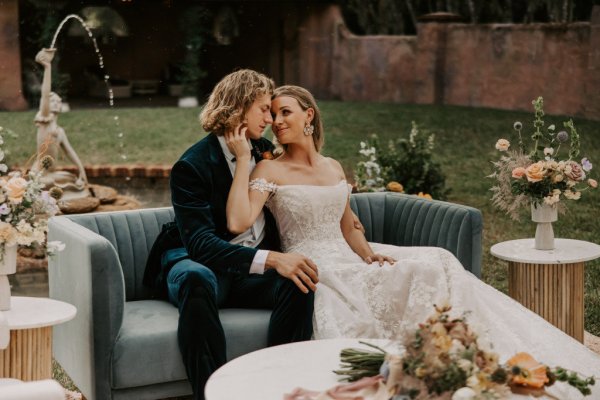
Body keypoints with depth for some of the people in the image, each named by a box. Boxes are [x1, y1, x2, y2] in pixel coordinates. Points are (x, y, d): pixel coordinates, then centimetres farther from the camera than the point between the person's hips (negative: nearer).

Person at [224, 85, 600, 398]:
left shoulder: (333, 168, 15)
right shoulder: (270, 170, -2)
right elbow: (239, 222, -19)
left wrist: (370, 254, -1)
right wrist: (243, 158, -17)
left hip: (349, 261, 6)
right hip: (313, 270, -6)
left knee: (432, 266, -18)